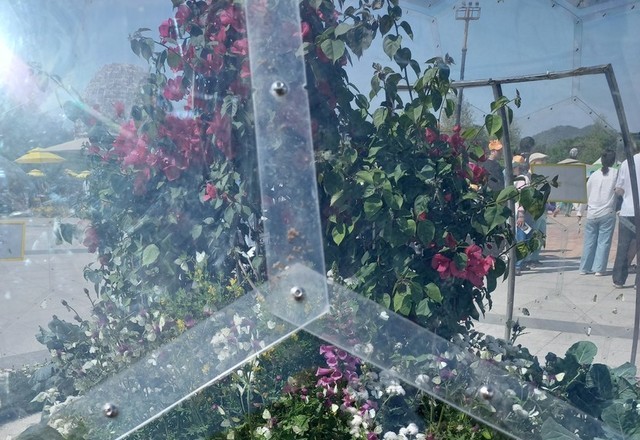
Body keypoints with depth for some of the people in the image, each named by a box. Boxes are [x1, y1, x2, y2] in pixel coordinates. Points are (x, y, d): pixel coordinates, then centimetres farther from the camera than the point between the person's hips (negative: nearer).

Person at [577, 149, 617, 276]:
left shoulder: (594, 175, 6)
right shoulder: (616, 174, -3)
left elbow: (586, 194, 10)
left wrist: (581, 211, 16)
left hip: (592, 213, 3)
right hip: (607, 214, -3)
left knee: (589, 241, 9)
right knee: (604, 242, 2)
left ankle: (585, 268, 12)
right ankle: (599, 269, 0)